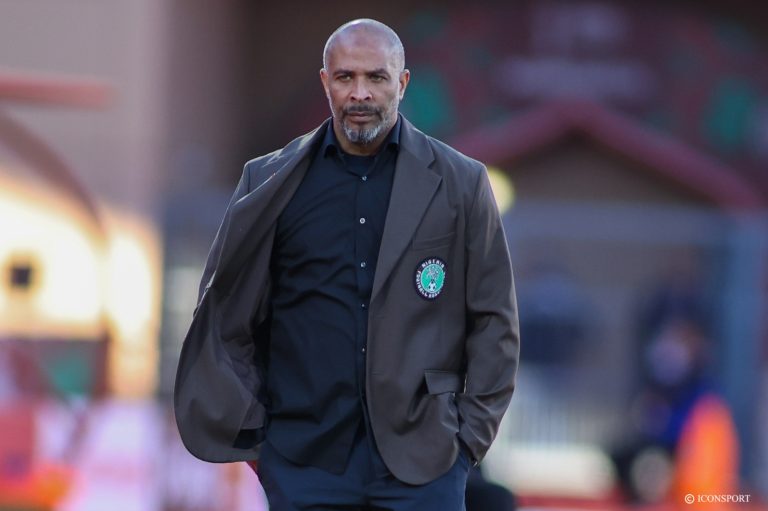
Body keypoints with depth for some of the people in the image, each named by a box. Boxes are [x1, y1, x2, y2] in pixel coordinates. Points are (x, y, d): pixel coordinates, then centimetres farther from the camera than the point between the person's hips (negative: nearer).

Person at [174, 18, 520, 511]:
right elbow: (226, 312, 9)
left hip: (421, 462, -1)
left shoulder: (460, 183, 5)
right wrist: (248, 430, 3)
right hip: (304, 463, 1)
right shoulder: (270, 183, 6)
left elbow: (494, 321, 6)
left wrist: (470, 436, 0)